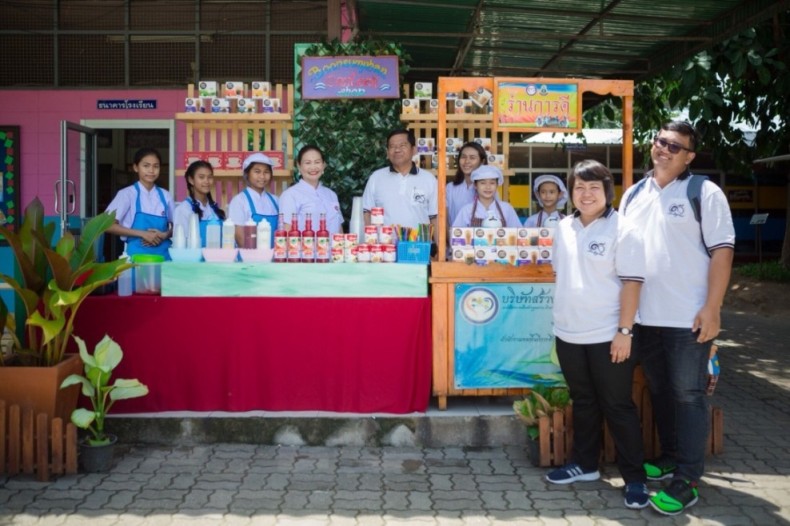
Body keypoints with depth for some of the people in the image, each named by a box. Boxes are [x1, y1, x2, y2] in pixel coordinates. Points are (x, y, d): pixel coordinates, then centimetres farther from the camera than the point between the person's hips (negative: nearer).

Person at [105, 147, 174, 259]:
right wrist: (142, 234, -16)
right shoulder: (127, 194, -2)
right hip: (137, 253, -3)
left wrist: (165, 235, -8)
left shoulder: (165, 195, 8)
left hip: (162, 253, 3)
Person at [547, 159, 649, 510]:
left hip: (607, 335, -6)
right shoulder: (564, 228, 8)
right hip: (569, 334, 6)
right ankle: (585, 464, 31)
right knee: (582, 402, 18)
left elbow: (631, 282, -13)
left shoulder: (622, 230, -10)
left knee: (617, 407, 2)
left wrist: (625, 330, -17)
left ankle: (634, 478, 13)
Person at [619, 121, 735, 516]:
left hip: (689, 317, -5)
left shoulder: (704, 193, -5)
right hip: (645, 316, 5)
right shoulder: (634, 194, 11)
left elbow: (722, 251, -9)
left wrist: (712, 308, -16)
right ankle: (671, 456, 32)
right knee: (660, 391, 16)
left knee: (688, 395, 1)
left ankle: (687, 479, 7)